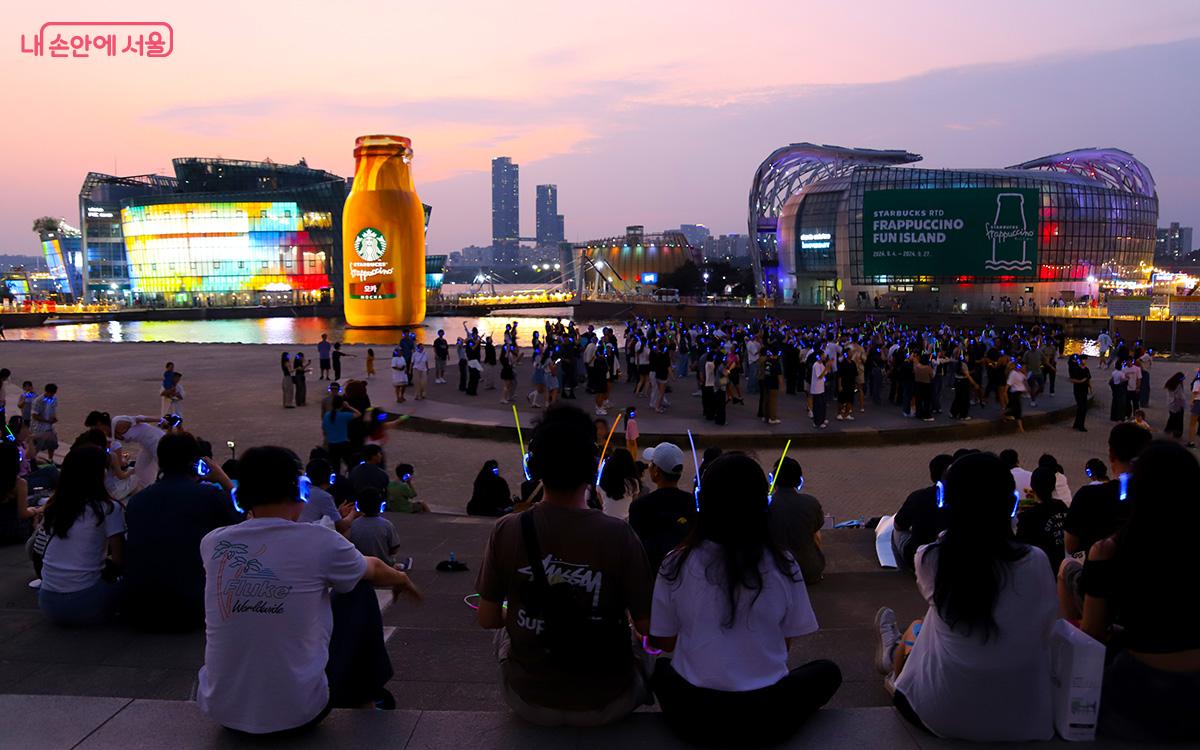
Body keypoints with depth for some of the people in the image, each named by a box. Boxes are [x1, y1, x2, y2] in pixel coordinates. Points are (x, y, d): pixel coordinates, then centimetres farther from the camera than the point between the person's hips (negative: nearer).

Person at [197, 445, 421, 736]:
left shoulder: (212, 544, -5)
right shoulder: (320, 542, -12)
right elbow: (374, 570, 11)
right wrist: (401, 579, 33)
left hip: (221, 711, 4)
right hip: (297, 713, -3)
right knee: (360, 590, 14)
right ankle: (367, 692, 33)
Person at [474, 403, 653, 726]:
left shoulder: (507, 531, -16)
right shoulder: (617, 534, -21)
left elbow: (487, 618, -5)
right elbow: (648, 626, -14)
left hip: (529, 701, 2)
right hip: (604, 703, -1)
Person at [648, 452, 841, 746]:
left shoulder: (676, 565, -11)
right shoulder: (783, 565, -11)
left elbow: (663, 642, 2)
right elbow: (785, 643, 2)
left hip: (693, 715, 1)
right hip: (765, 717, -1)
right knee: (828, 672, 28)